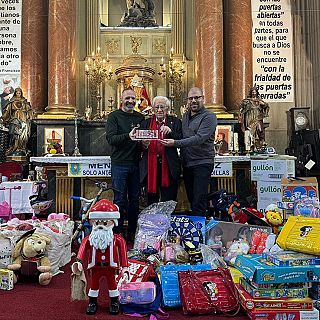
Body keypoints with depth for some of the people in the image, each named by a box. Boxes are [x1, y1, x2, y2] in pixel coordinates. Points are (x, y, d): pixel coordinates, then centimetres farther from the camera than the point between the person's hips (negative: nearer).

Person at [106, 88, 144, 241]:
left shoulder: (140, 117, 14)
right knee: (120, 200, 0)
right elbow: (111, 138, -11)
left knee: (134, 200, 9)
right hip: (119, 164, -4)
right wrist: (128, 136, -28)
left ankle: (133, 233, 20)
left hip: (136, 164, 4)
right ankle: (117, 233, 12)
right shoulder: (114, 116, 2)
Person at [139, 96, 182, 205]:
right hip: (151, 167, 2)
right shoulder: (146, 123, 12)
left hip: (169, 168, -1)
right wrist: (144, 145, -14)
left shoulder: (175, 122, 7)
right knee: (151, 202, 9)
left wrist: (170, 132, -18)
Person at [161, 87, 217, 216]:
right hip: (186, 163, 7)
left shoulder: (209, 116, -10)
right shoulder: (185, 116, 15)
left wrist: (175, 143, -27)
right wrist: (170, 131, 2)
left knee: (199, 202, -7)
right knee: (191, 199, 15)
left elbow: (199, 138, -23)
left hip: (202, 163, -7)